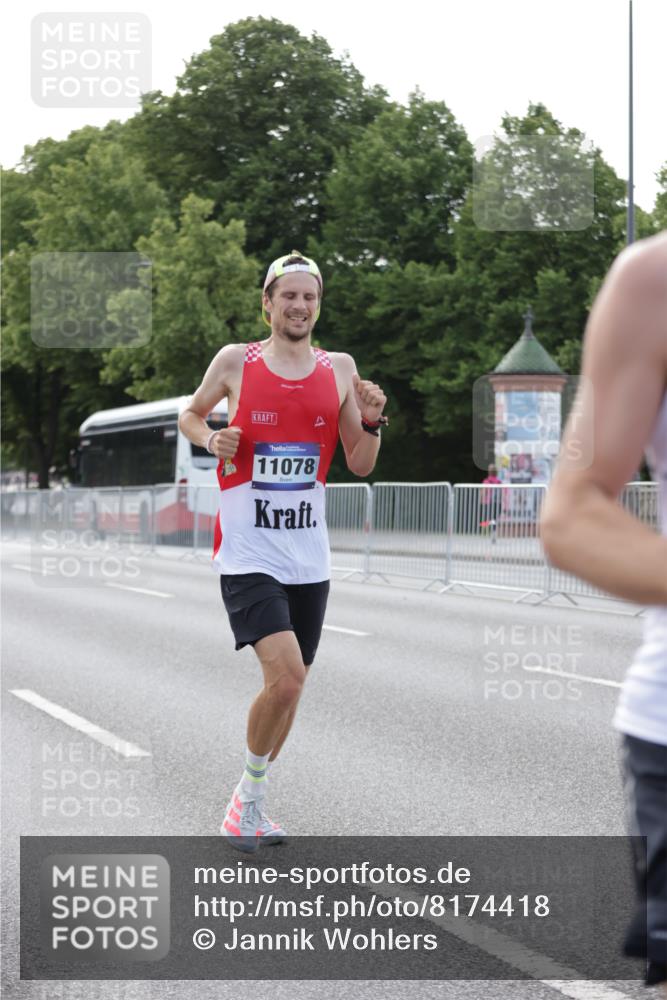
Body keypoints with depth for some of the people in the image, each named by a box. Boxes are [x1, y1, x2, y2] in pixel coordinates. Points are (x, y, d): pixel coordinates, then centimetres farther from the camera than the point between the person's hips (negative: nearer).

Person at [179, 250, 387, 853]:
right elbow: (190, 415, 14)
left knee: (291, 685, 11)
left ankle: (251, 803, 31)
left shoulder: (339, 370, 6)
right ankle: (249, 796, 1)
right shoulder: (236, 362, -2)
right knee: (285, 675, -20)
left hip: (308, 555, 4)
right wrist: (212, 438, -6)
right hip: (247, 552, -4)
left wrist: (371, 423, -8)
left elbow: (360, 467, 10)